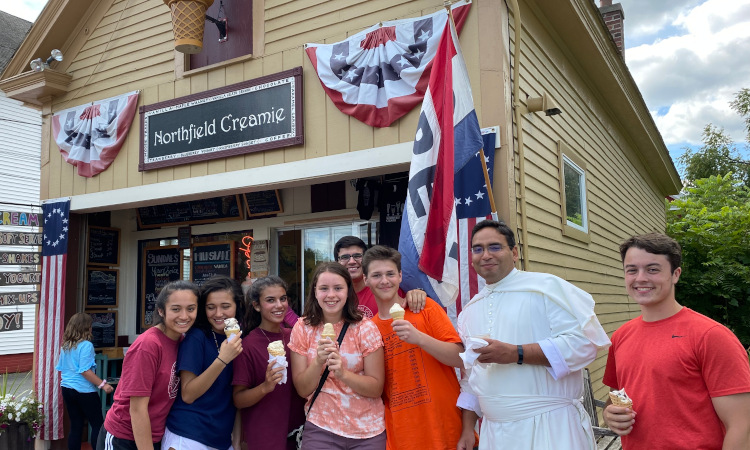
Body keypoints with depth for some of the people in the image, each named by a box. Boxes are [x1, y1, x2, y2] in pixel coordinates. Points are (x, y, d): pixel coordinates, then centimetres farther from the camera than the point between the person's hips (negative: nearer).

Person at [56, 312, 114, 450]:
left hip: (67, 389, 8)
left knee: (75, 426, 11)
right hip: (84, 391, -8)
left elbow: (60, 368, 17)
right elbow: (85, 371, -21)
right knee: (98, 425, 3)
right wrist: (102, 384, -20)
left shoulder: (65, 346, 8)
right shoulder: (86, 345, -16)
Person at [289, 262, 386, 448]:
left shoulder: (365, 328, -9)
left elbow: (376, 389, -9)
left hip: (368, 431, 0)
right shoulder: (302, 328, -5)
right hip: (320, 428, 1)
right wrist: (318, 362, -23)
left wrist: (343, 373, -26)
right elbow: (302, 390, -5)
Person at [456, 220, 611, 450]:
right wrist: (467, 430, 11)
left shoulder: (546, 286, -7)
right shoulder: (469, 311, 11)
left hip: (552, 427, -5)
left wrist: (516, 354, -21)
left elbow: (585, 341, -17)